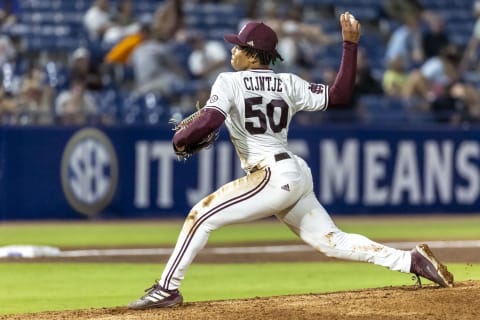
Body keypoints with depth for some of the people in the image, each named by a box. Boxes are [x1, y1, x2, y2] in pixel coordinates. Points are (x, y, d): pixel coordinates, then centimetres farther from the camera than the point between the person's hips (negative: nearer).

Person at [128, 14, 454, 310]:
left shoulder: (229, 82, -5)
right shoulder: (289, 83, 12)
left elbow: (209, 121, -20)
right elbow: (339, 94, 8)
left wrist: (180, 139, -2)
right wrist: (351, 45, 14)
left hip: (273, 176, -8)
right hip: (299, 176, 8)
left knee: (201, 215, -4)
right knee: (332, 240, 11)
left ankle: (167, 289, -8)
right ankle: (412, 260, 2)